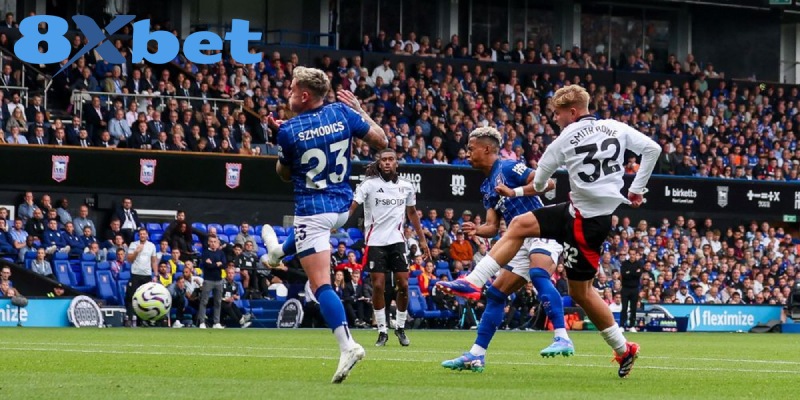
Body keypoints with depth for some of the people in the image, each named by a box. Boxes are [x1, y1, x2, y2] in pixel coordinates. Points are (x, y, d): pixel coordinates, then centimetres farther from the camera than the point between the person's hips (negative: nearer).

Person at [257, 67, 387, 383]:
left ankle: (347, 345, -24)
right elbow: (381, 141, 3)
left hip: (311, 209, -6)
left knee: (321, 284, -9)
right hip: (342, 206, 6)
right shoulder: (343, 113, -6)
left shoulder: (289, 130, -14)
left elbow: (284, 174, 3)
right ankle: (278, 252, 72)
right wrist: (360, 110, 14)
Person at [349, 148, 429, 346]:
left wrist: (422, 239, 20)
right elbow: (352, 207, -17)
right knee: (378, 285, -6)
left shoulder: (406, 187, 6)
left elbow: (412, 213, 20)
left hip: (397, 241, 3)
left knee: (403, 285, -3)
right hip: (375, 242, -3)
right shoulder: (369, 184, -6)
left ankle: (400, 328, 15)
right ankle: (382, 331, 6)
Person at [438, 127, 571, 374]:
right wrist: (477, 230, -6)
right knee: (495, 294, 7)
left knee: (539, 275, -35)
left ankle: (562, 339, -42)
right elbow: (493, 227, 14)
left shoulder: (508, 168, -6)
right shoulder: (487, 187, 19)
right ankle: (476, 356, 11)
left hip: (541, 232, -10)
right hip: (522, 243, 10)